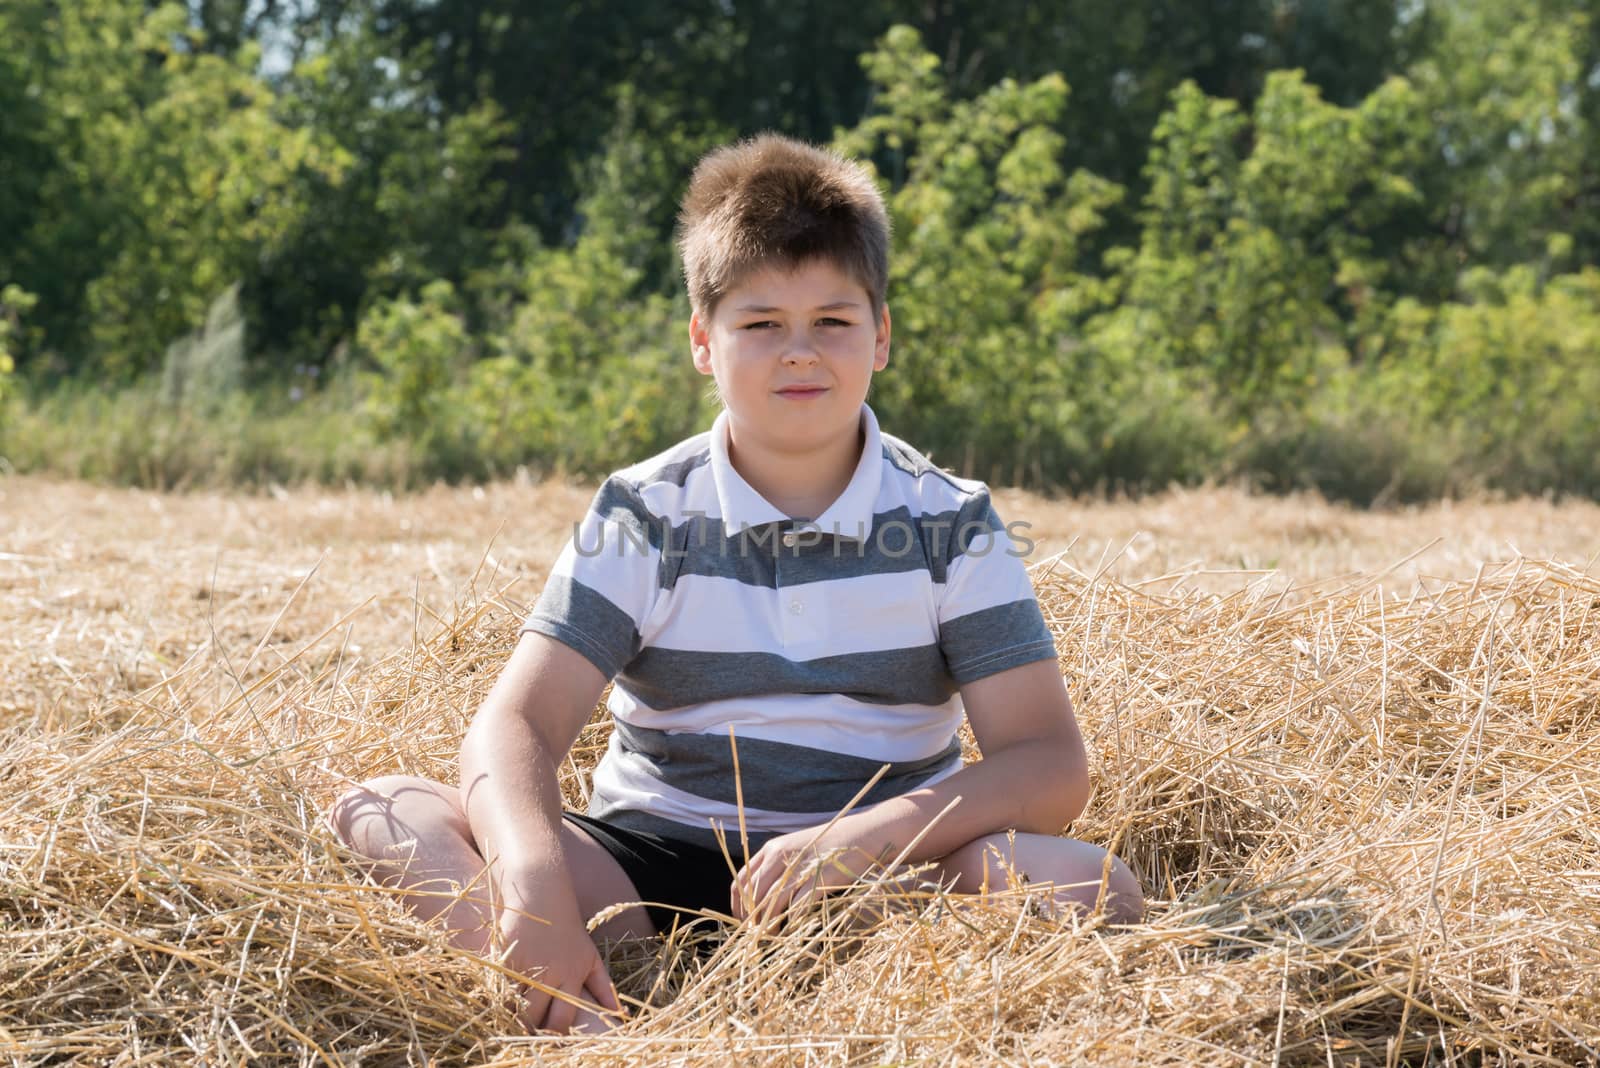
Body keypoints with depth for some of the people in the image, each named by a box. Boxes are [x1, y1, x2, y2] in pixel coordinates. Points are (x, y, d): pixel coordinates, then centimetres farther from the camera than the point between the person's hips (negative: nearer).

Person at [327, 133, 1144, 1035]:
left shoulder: (951, 526, 1)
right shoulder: (642, 519, 1)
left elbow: (1051, 764, -8)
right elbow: (514, 728, -10)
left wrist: (870, 835, -27)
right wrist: (535, 892, -33)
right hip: (656, 864, 1)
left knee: (1093, 888, -30)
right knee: (378, 813, -20)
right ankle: (593, 1028, -42)